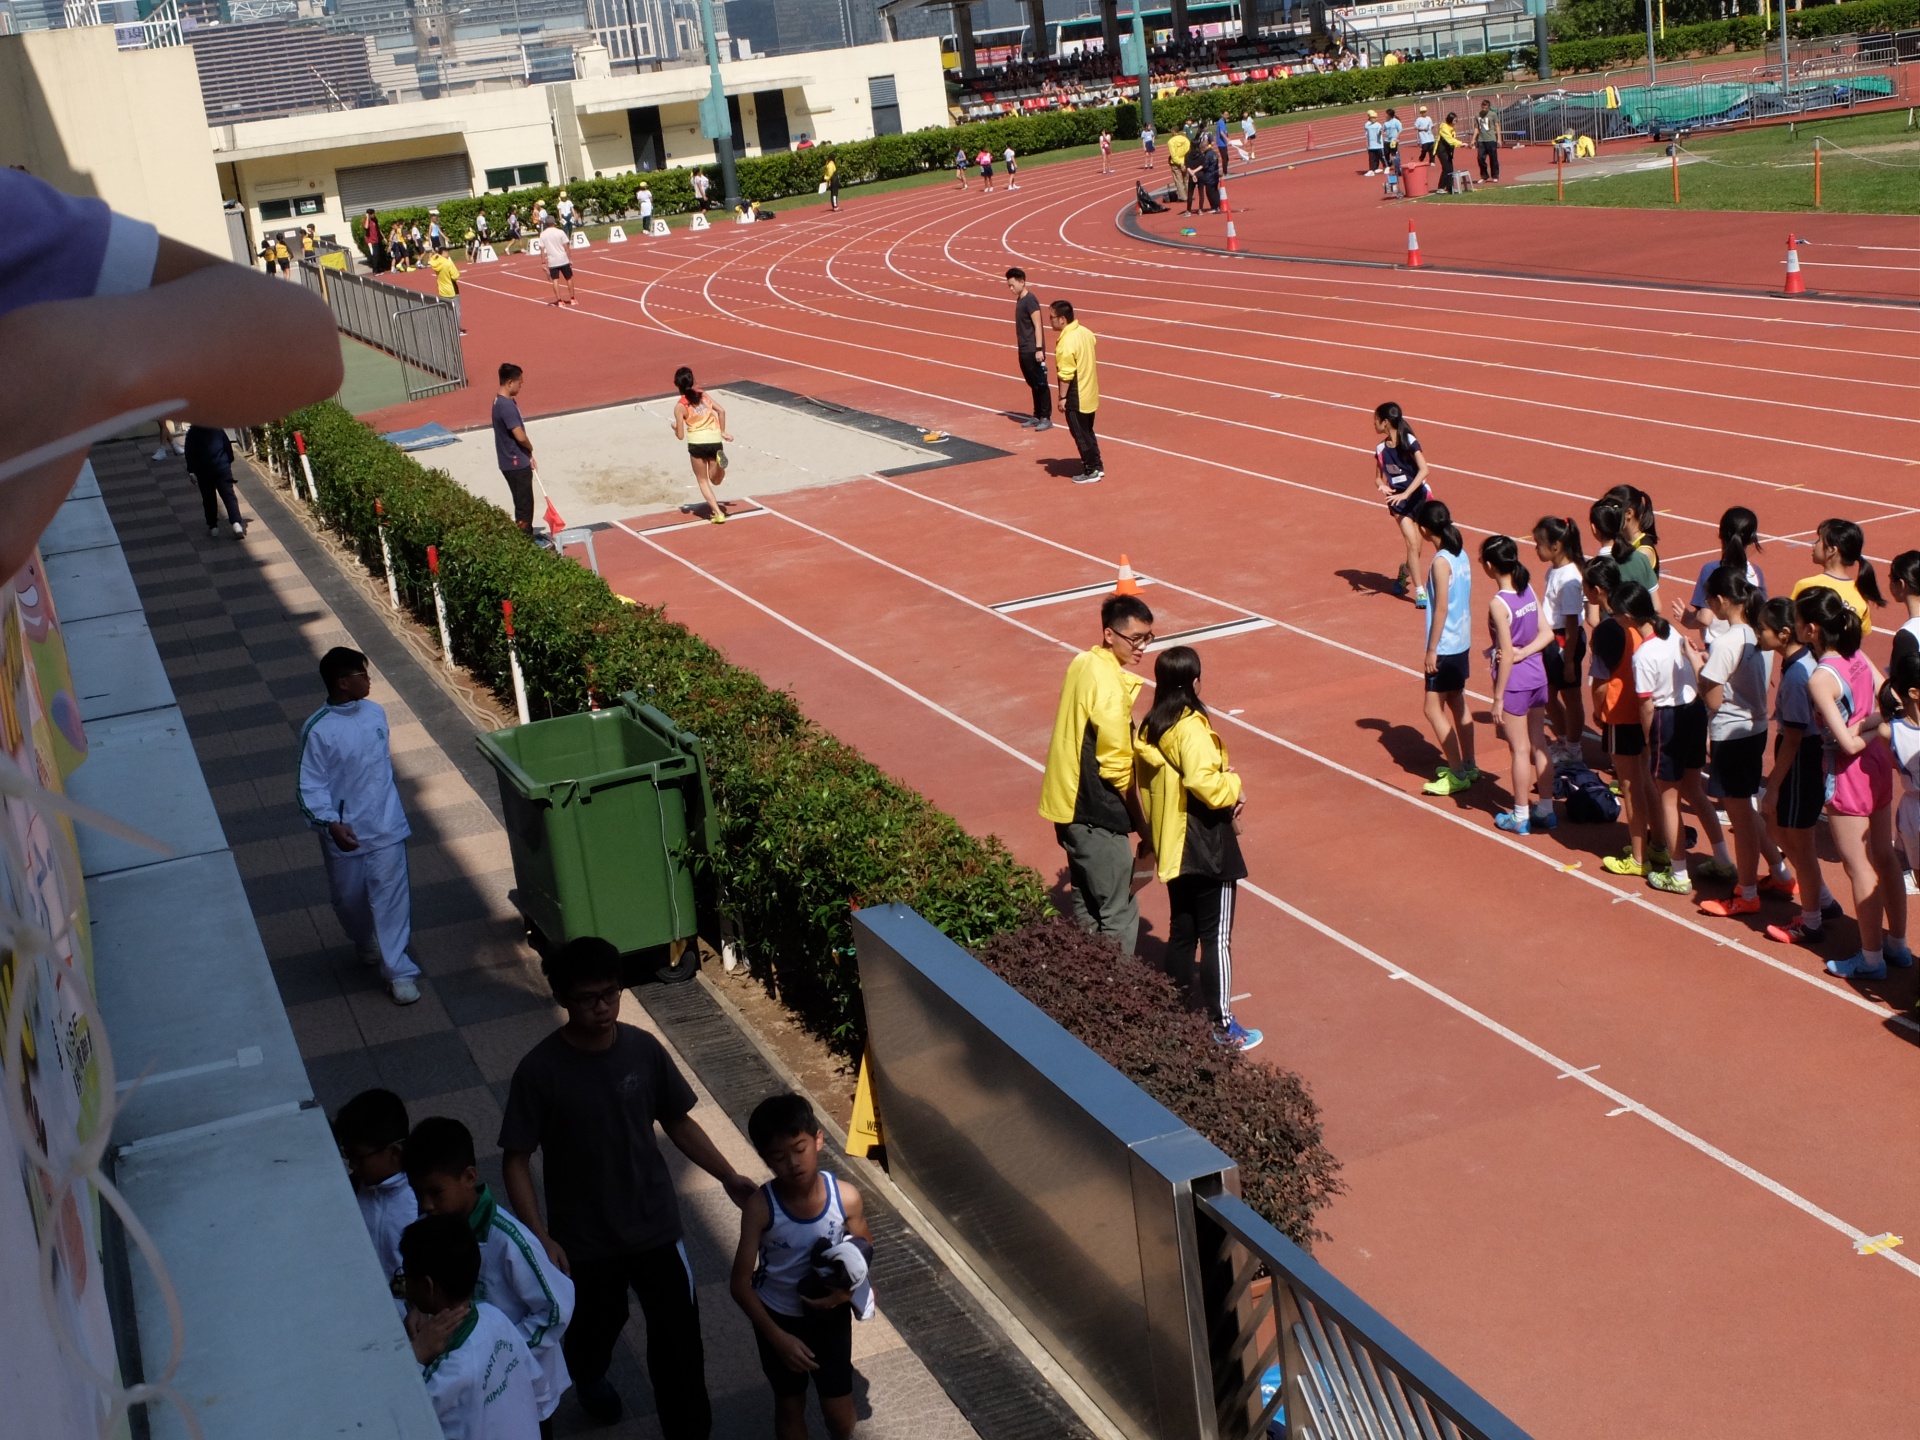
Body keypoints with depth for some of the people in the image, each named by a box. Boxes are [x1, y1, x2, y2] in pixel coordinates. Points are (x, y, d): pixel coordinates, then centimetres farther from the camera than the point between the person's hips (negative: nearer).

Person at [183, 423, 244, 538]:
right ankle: (236, 523, -20)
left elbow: (189, 453, -3)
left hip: (203, 471, 0)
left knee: (209, 499, 12)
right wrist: (229, 462, 19)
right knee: (229, 496, -5)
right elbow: (228, 446, 7)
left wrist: (191, 471, 2)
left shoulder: (192, 433, -1)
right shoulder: (218, 429, 2)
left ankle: (213, 526, 14)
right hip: (222, 468, 0)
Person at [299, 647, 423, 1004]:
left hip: (386, 825, 3)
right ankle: (366, 943, 45)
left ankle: (397, 970, 5)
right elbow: (312, 786, -16)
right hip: (345, 833, -2)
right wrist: (330, 824, -30)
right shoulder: (318, 730, -17)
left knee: (391, 894, -1)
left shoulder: (375, 713, -1)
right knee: (349, 897, 15)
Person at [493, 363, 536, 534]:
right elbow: (520, 436, -26)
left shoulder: (501, 401, 10)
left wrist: (528, 455, 13)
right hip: (516, 463, -10)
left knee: (524, 503, 18)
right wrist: (530, 448, -4)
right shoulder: (506, 405, -23)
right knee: (524, 505, -2)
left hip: (516, 462, 10)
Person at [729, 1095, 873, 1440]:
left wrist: (846, 1291, -20)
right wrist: (778, 1337, -23)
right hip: (778, 1317, -1)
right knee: (790, 1405, 18)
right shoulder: (760, 1207, -26)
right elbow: (740, 1283, -19)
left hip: (830, 1315, 1)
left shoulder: (846, 1197, -22)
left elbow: (864, 1252, -3)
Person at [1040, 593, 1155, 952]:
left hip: (1068, 805, 9)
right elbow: (1117, 768, -20)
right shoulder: (1111, 687, -22)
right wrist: (1144, 830, -10)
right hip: (1095, 817, -9)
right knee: (1119, 916, -1)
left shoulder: (1082, 664, 5)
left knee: (1086, 905, 19)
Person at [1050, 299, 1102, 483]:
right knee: (1087, 432, 21)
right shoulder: (1085, 332, 3)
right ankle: (1097, 466, 28)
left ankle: (1090, 472, 12)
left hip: (1076, 398, -9)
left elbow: (1065, 374, -23)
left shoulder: (1066, 342, -24)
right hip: (1090, 394, 9)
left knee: (1080, 435, 4)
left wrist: (1062, 397, -15)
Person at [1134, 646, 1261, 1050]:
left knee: (1181, 932, 17)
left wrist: (1155, 831, 14)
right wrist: (1234, 786, -12)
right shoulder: (1192, 729, -21)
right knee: (1216, 937, 1)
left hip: (1171, 847, 8)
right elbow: (1205, 783, -30)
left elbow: (1146, 788, 9)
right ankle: (1222, 1026, 6)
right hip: (1207, 849, -8)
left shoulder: (1149, 729, 4)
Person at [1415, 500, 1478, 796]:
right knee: (1457, 704, 18)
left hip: (1444, 646, -9)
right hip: (1461, 641, 9)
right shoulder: (1460, 554, 4)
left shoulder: (1441, 562, -20)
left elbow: (1441, 609, -20)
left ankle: (1457, 775, -1)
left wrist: (1431, 650, -16)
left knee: (1434, 708, -3)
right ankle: (1467, 766, 27)